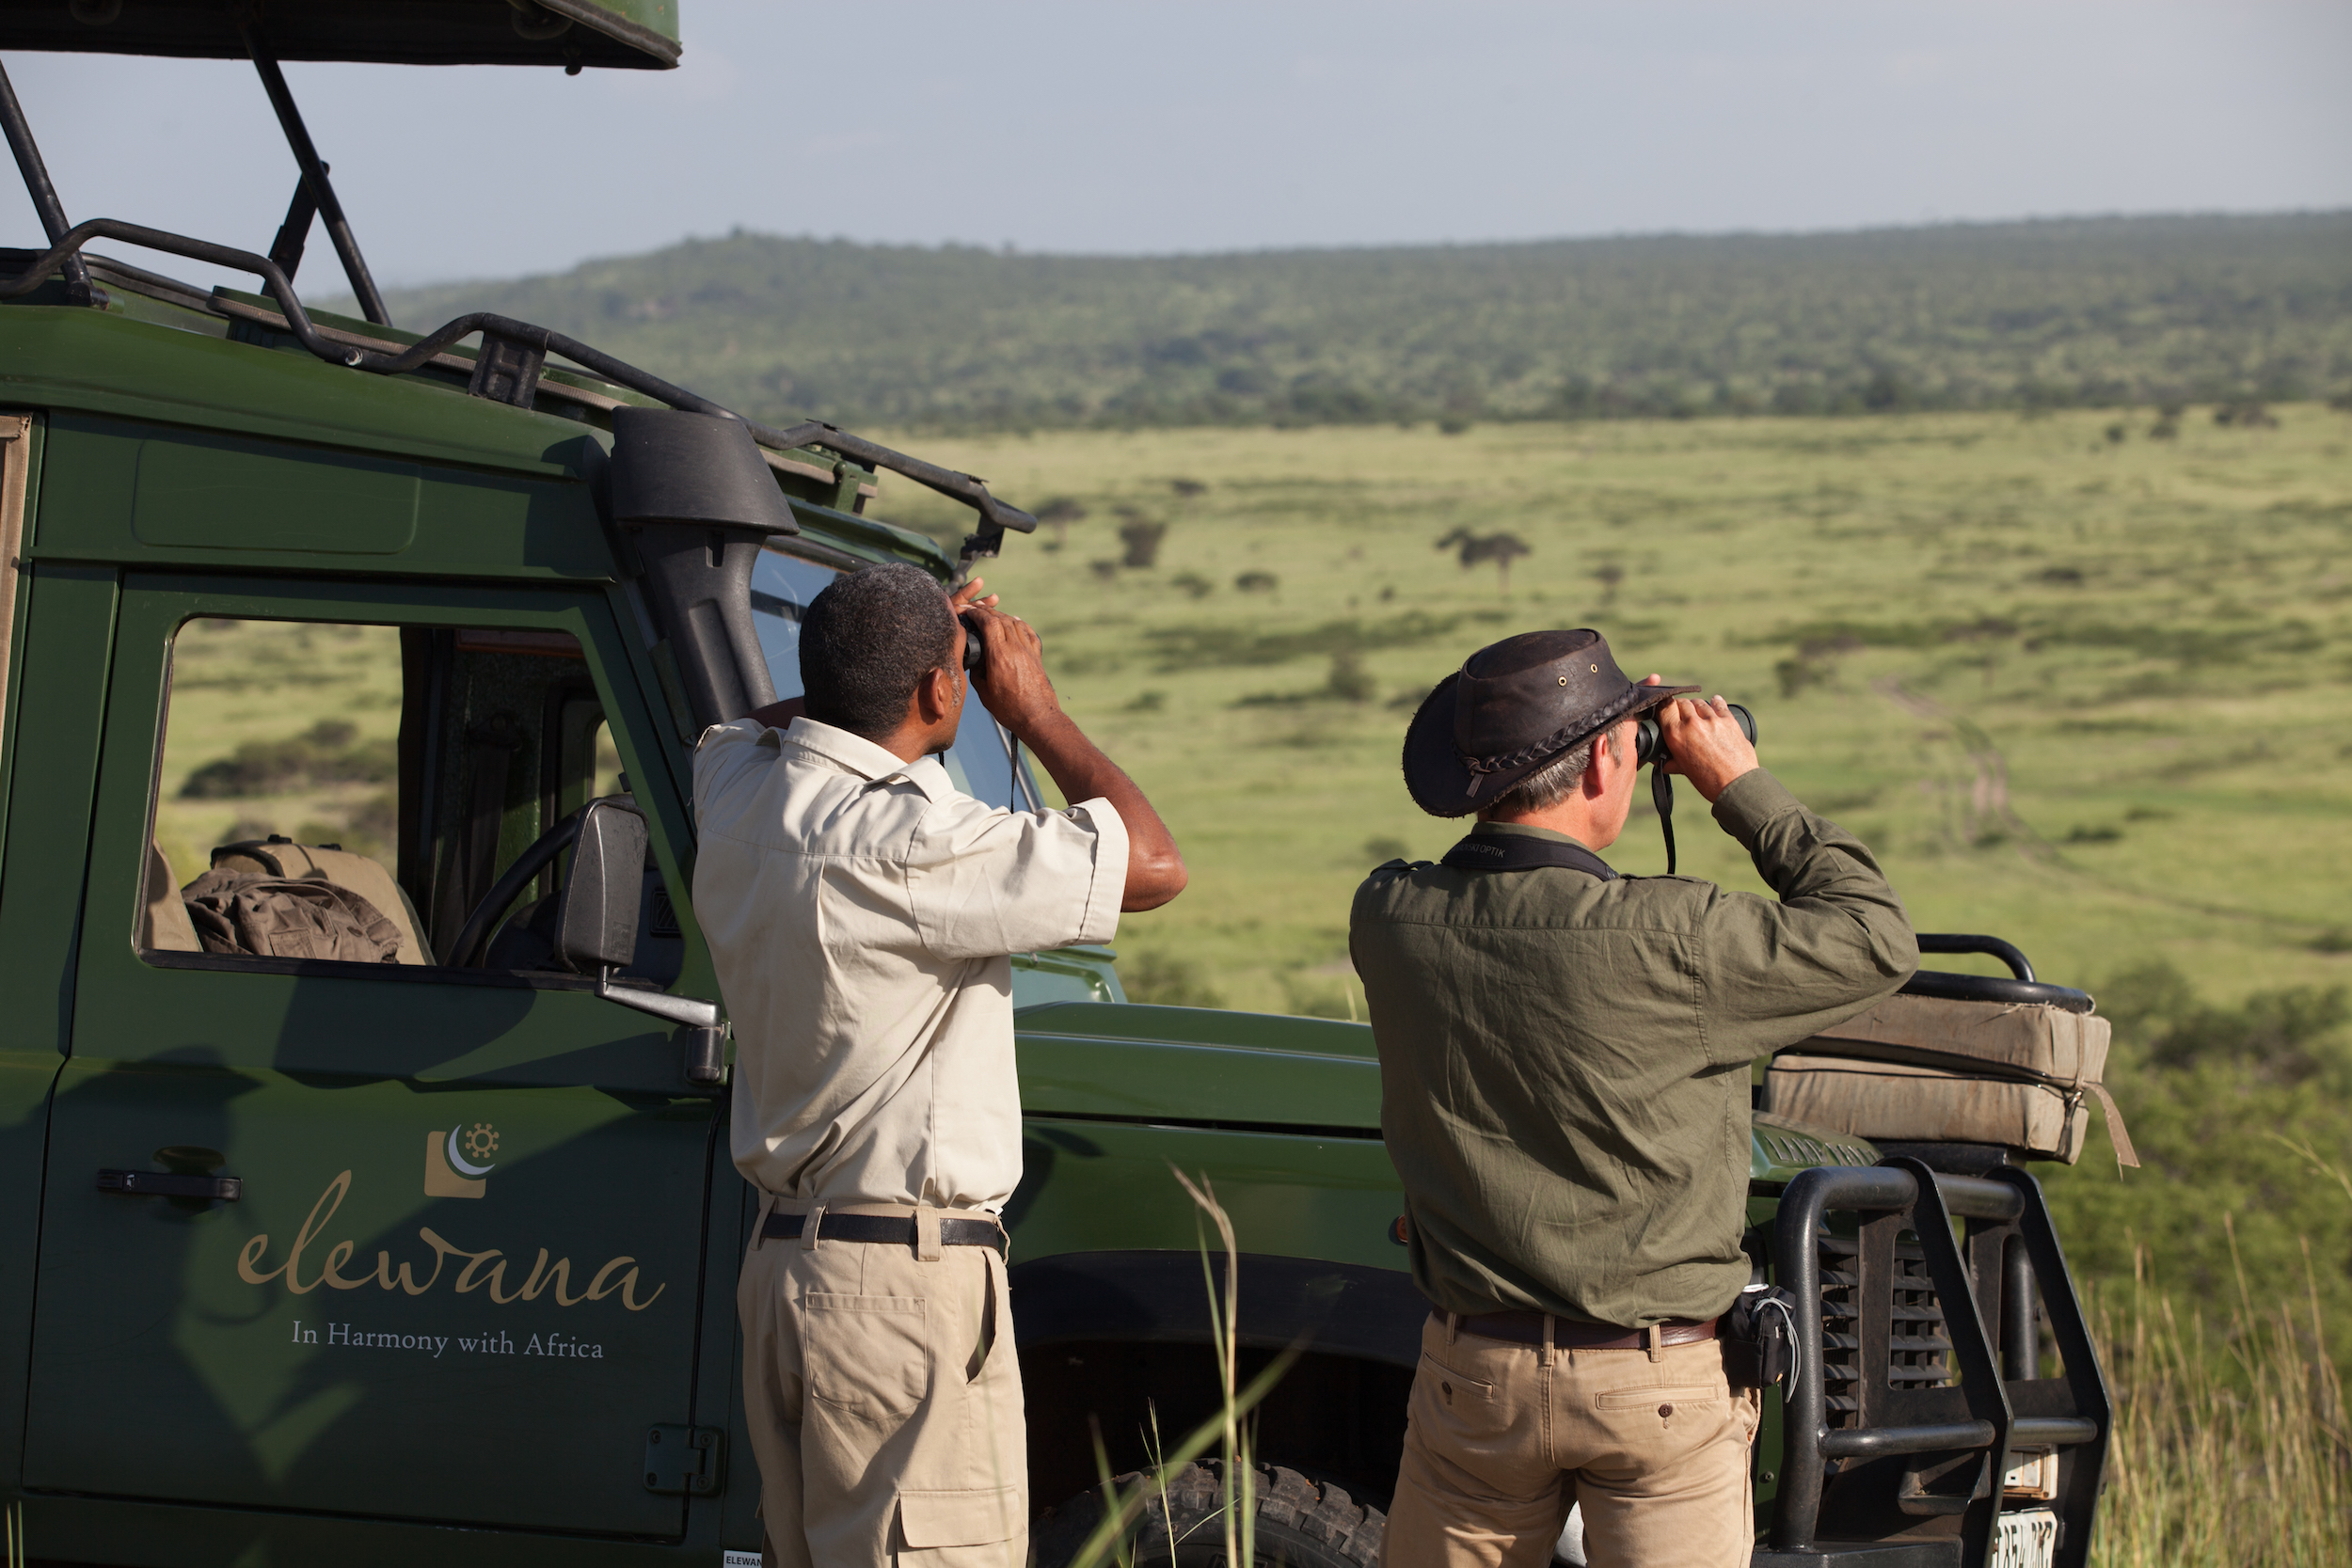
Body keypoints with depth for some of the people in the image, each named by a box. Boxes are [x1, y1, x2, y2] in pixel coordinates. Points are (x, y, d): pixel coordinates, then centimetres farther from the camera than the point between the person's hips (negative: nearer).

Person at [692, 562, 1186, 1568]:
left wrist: (882, 657, 22)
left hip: (784, 1256, 9)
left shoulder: (738, 793, 4)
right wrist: (1031, 706, -5)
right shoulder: (901, 844, -21)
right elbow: (1153, 865, -16)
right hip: (902, 1281, -9)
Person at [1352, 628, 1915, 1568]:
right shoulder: (1665, 942, -21)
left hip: (1475, 1374, 4)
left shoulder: (1386, 918, -6)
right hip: (1661, 1385, -4)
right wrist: (1741, 787, -2)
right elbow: (1875, 942, -8)